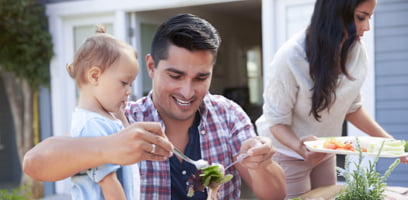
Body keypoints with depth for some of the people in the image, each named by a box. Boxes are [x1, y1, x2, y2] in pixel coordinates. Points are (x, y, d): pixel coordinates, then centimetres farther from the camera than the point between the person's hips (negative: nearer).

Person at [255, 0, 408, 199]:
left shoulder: (356, 51, -11)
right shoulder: (290, 57, -27)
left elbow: (351, 107, 3)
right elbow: (277, 120, -20)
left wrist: (387, 139, -6)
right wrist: (300, 147, -38)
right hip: (287, 151, -5)